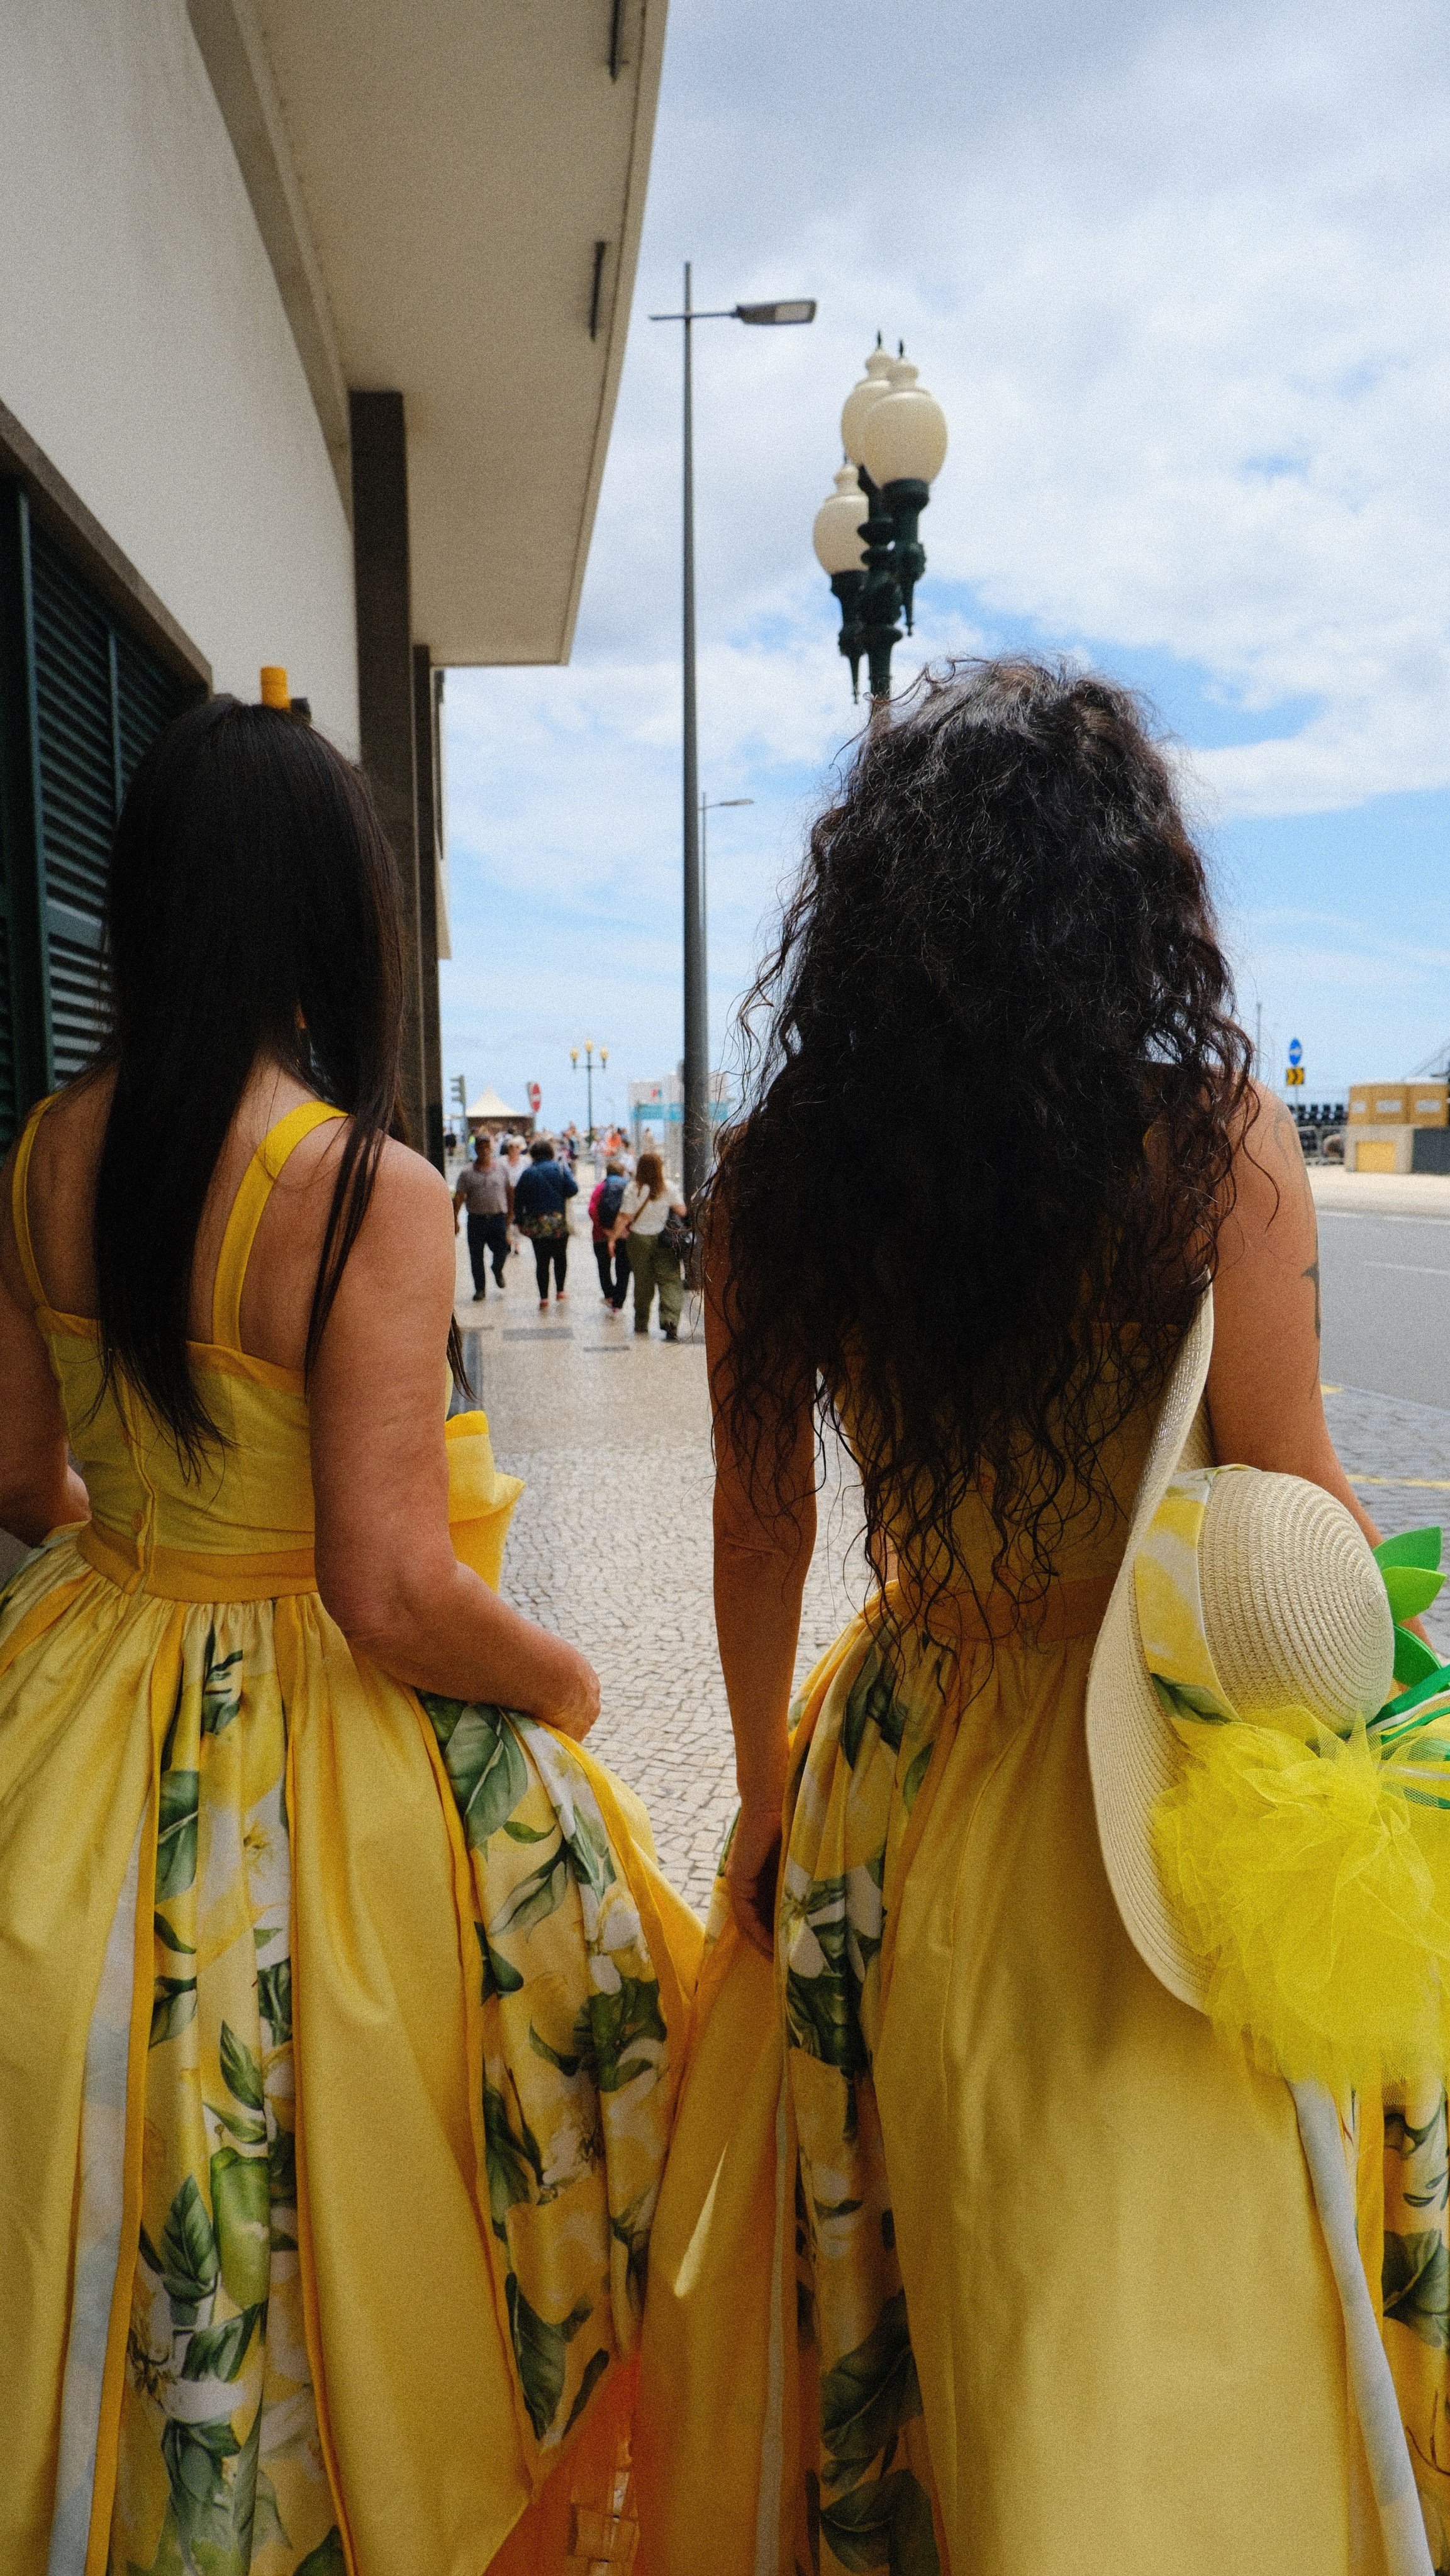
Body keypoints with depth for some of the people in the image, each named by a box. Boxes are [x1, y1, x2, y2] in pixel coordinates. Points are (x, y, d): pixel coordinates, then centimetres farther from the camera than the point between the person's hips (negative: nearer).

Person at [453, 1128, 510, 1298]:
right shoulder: (467, 1172, 2)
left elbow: (509, 1193, 11)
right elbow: (459, 1197, -2)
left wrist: (509, 1218, 9)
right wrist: (455, 1219, -11)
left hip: (498, 1218, 0)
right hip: (476, 1219, 0)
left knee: (501, 1252, -2)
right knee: (476, 1256, 4)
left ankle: (497, 1271, 32)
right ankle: (480, 1289, 18)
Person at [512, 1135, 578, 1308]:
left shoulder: (527, 1174, 1)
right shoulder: (560, 1169, -4)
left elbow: (518, 1201, 2)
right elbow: (573, 1190, -9)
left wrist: (520, 1222, 11)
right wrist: (567, 1170, 6)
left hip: (536, 1224, 1)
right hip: (558, 1223, -1)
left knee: (541, 1260, 6)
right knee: (560, 1257, 17)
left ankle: (544, 1298, 5)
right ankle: (560, 1292, 23)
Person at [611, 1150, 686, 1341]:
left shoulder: (634, 1189, -8)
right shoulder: (668, 1188, -7)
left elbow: (625, 1218, -9)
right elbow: (681, 1211, -6)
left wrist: (613, 1238, -1)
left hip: (639, 1238, 1)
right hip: (663, 1239, -1)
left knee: (642, 1281, 14)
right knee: (670, 1279, -2)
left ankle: (641, 1323, 23)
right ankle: (670, 1319, -21)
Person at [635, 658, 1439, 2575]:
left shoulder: (778, 1175, -6)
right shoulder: (1220, 1144, -15)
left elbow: (757, 1538, 1)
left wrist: (770, 1796, 14)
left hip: (888, 1777, 4)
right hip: (1163, 1811, -3)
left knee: (901, 2289, 26)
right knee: (1150, 2335, 19)